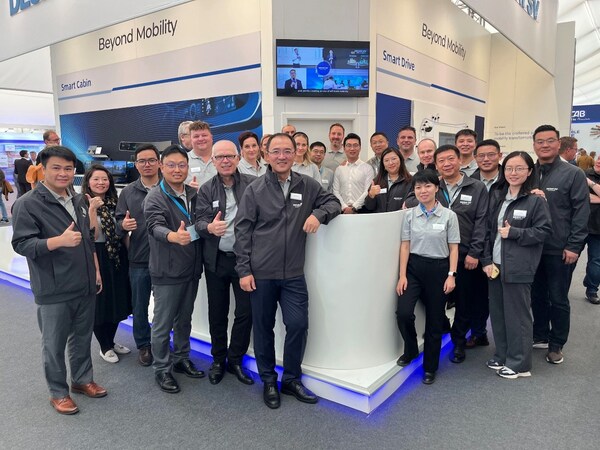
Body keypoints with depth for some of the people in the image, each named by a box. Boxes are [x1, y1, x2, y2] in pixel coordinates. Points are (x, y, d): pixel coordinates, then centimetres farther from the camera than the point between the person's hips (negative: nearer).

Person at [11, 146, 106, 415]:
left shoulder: (79, 201, 10)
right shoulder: (28, 204, -11)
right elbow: (21, 244, -16)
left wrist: (96, 271, 15)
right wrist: (60, 240, -30)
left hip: (85, 286, 6)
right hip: (53, 291, -6)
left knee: (82, 338, 18)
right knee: (54, 344, 9)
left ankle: (82, 379, 37)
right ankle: (58, 392, 27)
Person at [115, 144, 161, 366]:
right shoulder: (128, 192, 3)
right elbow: (119, 223, 4)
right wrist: (123, 225, -18)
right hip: (139, 259, 1)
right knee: (140, 306, 13)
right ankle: (143, 345, 32)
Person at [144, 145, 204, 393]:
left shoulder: (194, 193, 6)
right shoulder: (155, 197, -12)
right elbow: (155, 226, -29)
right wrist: (174, 236, -49)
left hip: (191, 268, 6)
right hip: (167, 271, -6)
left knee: (185, 319, 20)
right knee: (163, 324, 6)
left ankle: (182, 358, 36)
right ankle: (161, 369, 23)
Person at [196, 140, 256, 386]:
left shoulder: (253, 184, -3)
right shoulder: (206, 189, 2)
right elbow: (199, 221, -5)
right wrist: (210, 227, -27)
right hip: (216, 260, 1)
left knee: (245, 312, 4)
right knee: (217, 313, 13)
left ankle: (235, 360, 25)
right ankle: (218, 359, 32)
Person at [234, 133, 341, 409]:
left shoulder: (307, 186, 3)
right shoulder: (255, 190, -3)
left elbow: (333, 202, 12)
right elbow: (242, 231, -3)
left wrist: (319, 213, -12)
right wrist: (243, 270, -8)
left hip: (293, 274, 2)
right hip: (261, 273, -1)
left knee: (298, 325, 1)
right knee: (263, 328, 11)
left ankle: (291, 380, 25)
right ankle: (268, 381, 31)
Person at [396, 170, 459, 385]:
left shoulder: (449, 215, -2)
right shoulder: (410, 215, 2)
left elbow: (453, 248, 1)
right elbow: (405, 246, 2)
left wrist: (451, 275, -7)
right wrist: (402, 275, -3)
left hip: (438, 269, -1)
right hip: (414, 267, 1)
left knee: (434, 320, 7)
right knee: (403, 312, -15)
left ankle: (430, 368, 25)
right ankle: (410, 349, 16)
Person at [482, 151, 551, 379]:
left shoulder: (535, 200, -7)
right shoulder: (497, 196, 9)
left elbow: (544, 230, -6)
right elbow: (488, 230, 9)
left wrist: (513, 233, -16)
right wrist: (487, 260, 2)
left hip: (518, 268, -6)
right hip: (495, 265, 6)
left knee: (517, 315, 3)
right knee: (497, 313, 14)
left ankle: (519, 363, 19)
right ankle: (502, 356, 30)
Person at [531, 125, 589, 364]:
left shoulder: (573, 174, -5)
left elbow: (581, 212, -8)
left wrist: (574, 246, -12)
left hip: (560, 250, -4)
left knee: (558, 299, 7)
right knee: (537, 296, 14)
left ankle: (556, 345, 23)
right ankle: (540, 336, 31)